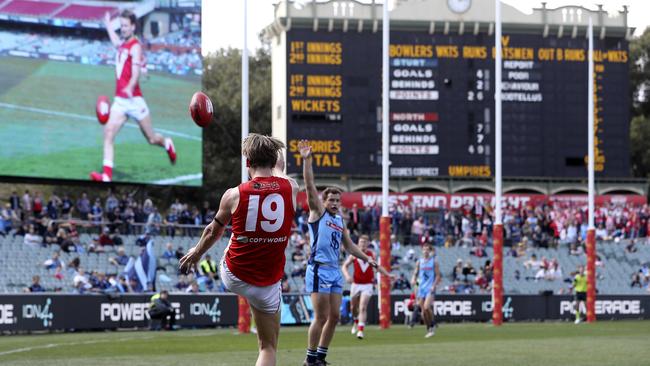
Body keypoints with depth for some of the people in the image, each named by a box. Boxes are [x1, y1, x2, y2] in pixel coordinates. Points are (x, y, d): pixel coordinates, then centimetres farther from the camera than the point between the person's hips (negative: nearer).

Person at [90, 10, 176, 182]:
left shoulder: (135, 46, -11)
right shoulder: (122, 44, 12)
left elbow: (136, 72, -25)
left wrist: (130, 87, -44)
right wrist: (107, 24, 53)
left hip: (134, 100, -6)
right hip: (119, 101, 6)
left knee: (152, 139, 8)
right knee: (108, 132, -14)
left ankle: (167, 144, 43)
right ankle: (107, 175, -21)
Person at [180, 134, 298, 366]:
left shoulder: (234, 195, -11)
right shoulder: (290, 188, -9)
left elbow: (213, 232, 7)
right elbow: (278, 169, 19)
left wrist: (197, 252, 29)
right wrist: (275, 151, 42)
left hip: (232, 276, 1)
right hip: (268, 285, -1)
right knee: (268, 347, 11)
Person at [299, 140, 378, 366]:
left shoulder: (340, 220, 19)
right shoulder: (318, 212, 0)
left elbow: (348, 246, 29)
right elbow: (309, 185, -11)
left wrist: (366, 258, 21)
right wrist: (306, 160, -19)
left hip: (335, 271, 7)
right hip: (319, 270, -7)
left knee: (334, 317, 7)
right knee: (321, 317, -8)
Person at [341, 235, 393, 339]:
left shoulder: (371, 255, 3)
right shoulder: (354, 255, -2)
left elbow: (378, 267, 19)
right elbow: (344, 266, -4)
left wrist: (388, 275, 13)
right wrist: (347, 276, -22)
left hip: (367, 285, -1)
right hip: (356, 284, 1)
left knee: (363, 308, -15)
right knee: (354, 307, 15)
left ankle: (360, 330, -20)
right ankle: (356, 323, 45)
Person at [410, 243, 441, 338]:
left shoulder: (434, 262, 1)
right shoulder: (419, 262, 10)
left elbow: (438, 276, 0)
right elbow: (415, 273, 12)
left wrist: (434, 285, -13)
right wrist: (413, 279, -10)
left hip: (430, 288, -4)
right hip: (421, 287, 4)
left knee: (427, 307, -22)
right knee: (423, 311, 2)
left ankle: (432, 325, -5)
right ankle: (429, 329, 15)